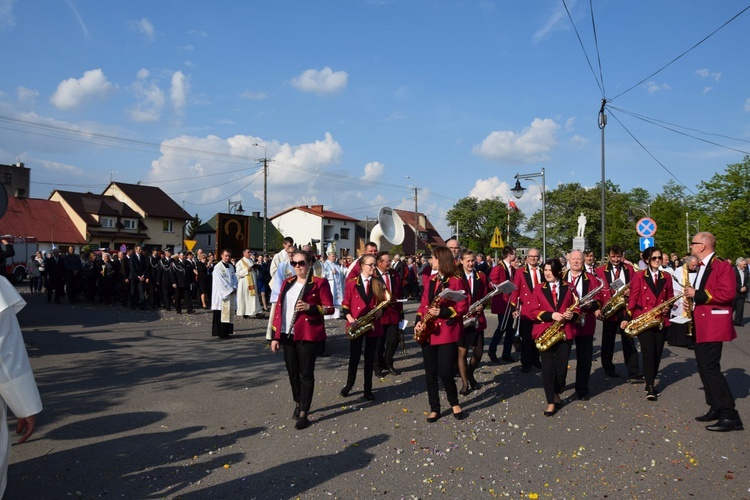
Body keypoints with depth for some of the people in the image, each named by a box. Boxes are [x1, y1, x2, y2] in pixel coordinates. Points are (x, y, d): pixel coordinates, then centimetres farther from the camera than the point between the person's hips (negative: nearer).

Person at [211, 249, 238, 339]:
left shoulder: (231, 267, 14)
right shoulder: (218, 267, -8)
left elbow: (234, 278, 12)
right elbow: (220, 281, -14)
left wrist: (234, 288, -6)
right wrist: (230, 290, -14)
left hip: (230, 294, 7)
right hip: (221, 294, -7)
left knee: (229, 313, 7)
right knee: (221, 314, -5)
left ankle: (226, 332, 13)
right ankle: (220, 333, -2)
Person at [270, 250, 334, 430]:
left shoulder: (320, 282, -5)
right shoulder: (287, 282, 12)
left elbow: (330, 308, -6)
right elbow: (279, 307, 12)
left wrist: (310, 307, -23)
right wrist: (275, 336, 7)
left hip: (308, 335, -6)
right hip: (287, 334, 6)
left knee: (306, 373, -1)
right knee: (292, 372, 14)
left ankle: (303, 414, 5)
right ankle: (298, 403, 35)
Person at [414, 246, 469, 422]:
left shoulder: (456, 281, -8)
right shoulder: (430, 281, 13)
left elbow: (463, 307, -11)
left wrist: (443, 312, -21)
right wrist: (419, 321, 1)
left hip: (447, 332, -6)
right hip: (428, 332, 6)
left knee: (445, 371, -7)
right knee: (430, 371, 7)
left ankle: (455, 404, 19)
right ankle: (434, 408, 19)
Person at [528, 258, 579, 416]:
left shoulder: (569, 289, 7)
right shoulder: (538, 289, 4)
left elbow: (577, 308, 9)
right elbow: (532, 310, -3)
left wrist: (572, 315, -14)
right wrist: (551, 315, -16)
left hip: (565, 332, 1)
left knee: (561, 368, 4)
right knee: (547, 368, -2)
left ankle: (557, 394, 30)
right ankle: (551, 403, 8)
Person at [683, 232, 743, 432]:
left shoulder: (722, 266, -12)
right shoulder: (703, 267, 17)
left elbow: (728, 293, -22)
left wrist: (697, 294, -18)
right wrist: (693, 296, 8)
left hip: (713, 324, -10)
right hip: (701, 325, 10)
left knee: (710, 367, -11)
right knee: (704, 367, 12)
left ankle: (730, 416, -6)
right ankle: (716, 408, 21)